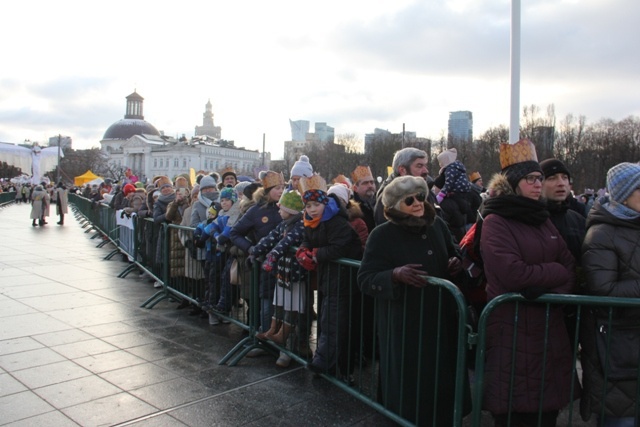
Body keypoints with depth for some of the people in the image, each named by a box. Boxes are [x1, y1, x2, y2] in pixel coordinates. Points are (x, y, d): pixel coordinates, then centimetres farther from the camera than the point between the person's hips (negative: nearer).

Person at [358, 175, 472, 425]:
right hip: (403, 323, -5)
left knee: (442, 377, 16)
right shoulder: (382, 235, -12)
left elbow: (451, 256, 22)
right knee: (409, 383, 4)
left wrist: (455, 264, -1)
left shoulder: (437, 225, 5)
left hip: (440, 316, 5)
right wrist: (395, 274, -30)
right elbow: (364, 279, -14)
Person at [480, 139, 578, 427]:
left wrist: (558, 289, -9)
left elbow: (569, 265, 11)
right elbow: (513, 274, -20)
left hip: (549, 325, 7)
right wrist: (555, 272, -6)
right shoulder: (495, 222, -9)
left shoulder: (542, 220, 14)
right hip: (512, 329, -6)